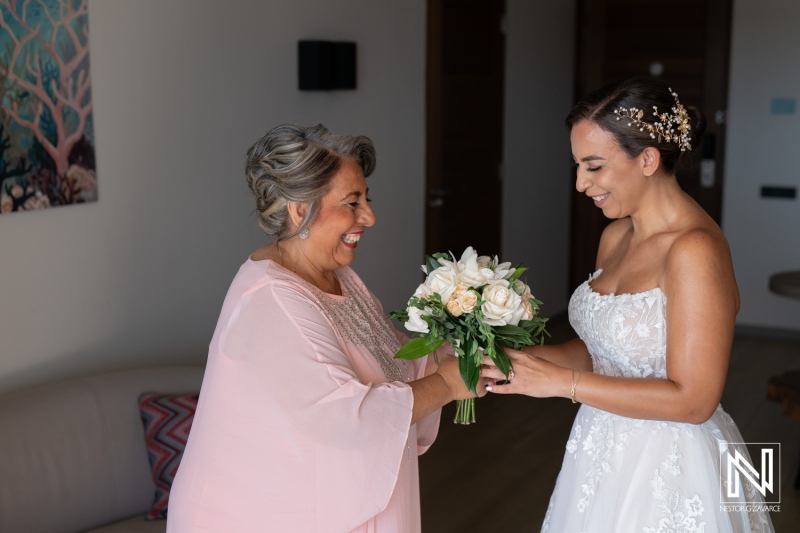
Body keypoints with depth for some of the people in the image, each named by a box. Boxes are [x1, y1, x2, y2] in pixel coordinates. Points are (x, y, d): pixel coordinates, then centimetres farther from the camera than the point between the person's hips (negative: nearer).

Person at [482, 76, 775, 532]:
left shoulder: (694, 251, -22)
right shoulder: (616, 237, 3)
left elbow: (692, 399, -23)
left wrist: (560, 381, -22)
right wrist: (524, 357, -5)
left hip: (669, 474, -7)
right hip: (607, 456, 7)